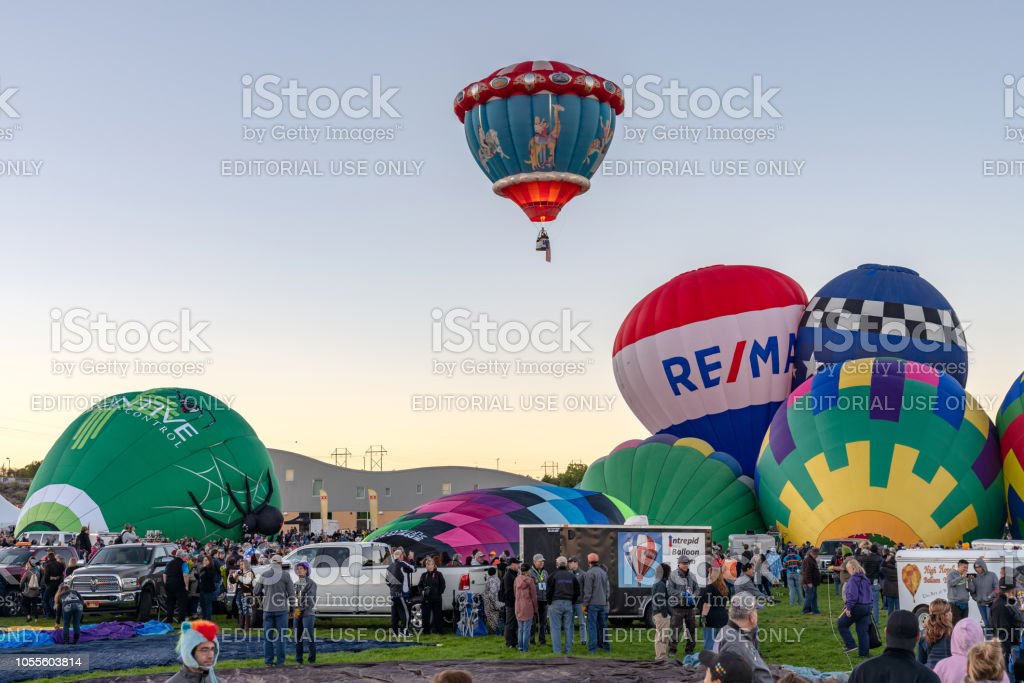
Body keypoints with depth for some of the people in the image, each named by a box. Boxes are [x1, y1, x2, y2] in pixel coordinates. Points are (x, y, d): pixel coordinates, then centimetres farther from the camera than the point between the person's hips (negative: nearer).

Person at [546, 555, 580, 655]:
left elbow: (549, 591, -6)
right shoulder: (571, 576, 10)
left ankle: (557, 650, -3)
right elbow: (577, 592, 11)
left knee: (556, 627, 0)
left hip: (556, 603, -4)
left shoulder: (554, 575, -4)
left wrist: (549, 603, 5)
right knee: (568, 627, 8)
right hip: (568, 604, 4)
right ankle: (568, 650, 9)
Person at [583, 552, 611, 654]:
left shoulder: (589, 573, -11)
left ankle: (592, 648, -8)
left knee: (592, 626, -5)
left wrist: (585, 604, -6)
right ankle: (605, 646, 17)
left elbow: (587, 591, -13)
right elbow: (608, 589, 15)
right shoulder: (604, 572, 10)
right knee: (603, 625, 13)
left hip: (593, 603, -6)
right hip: (603, 603, 6)